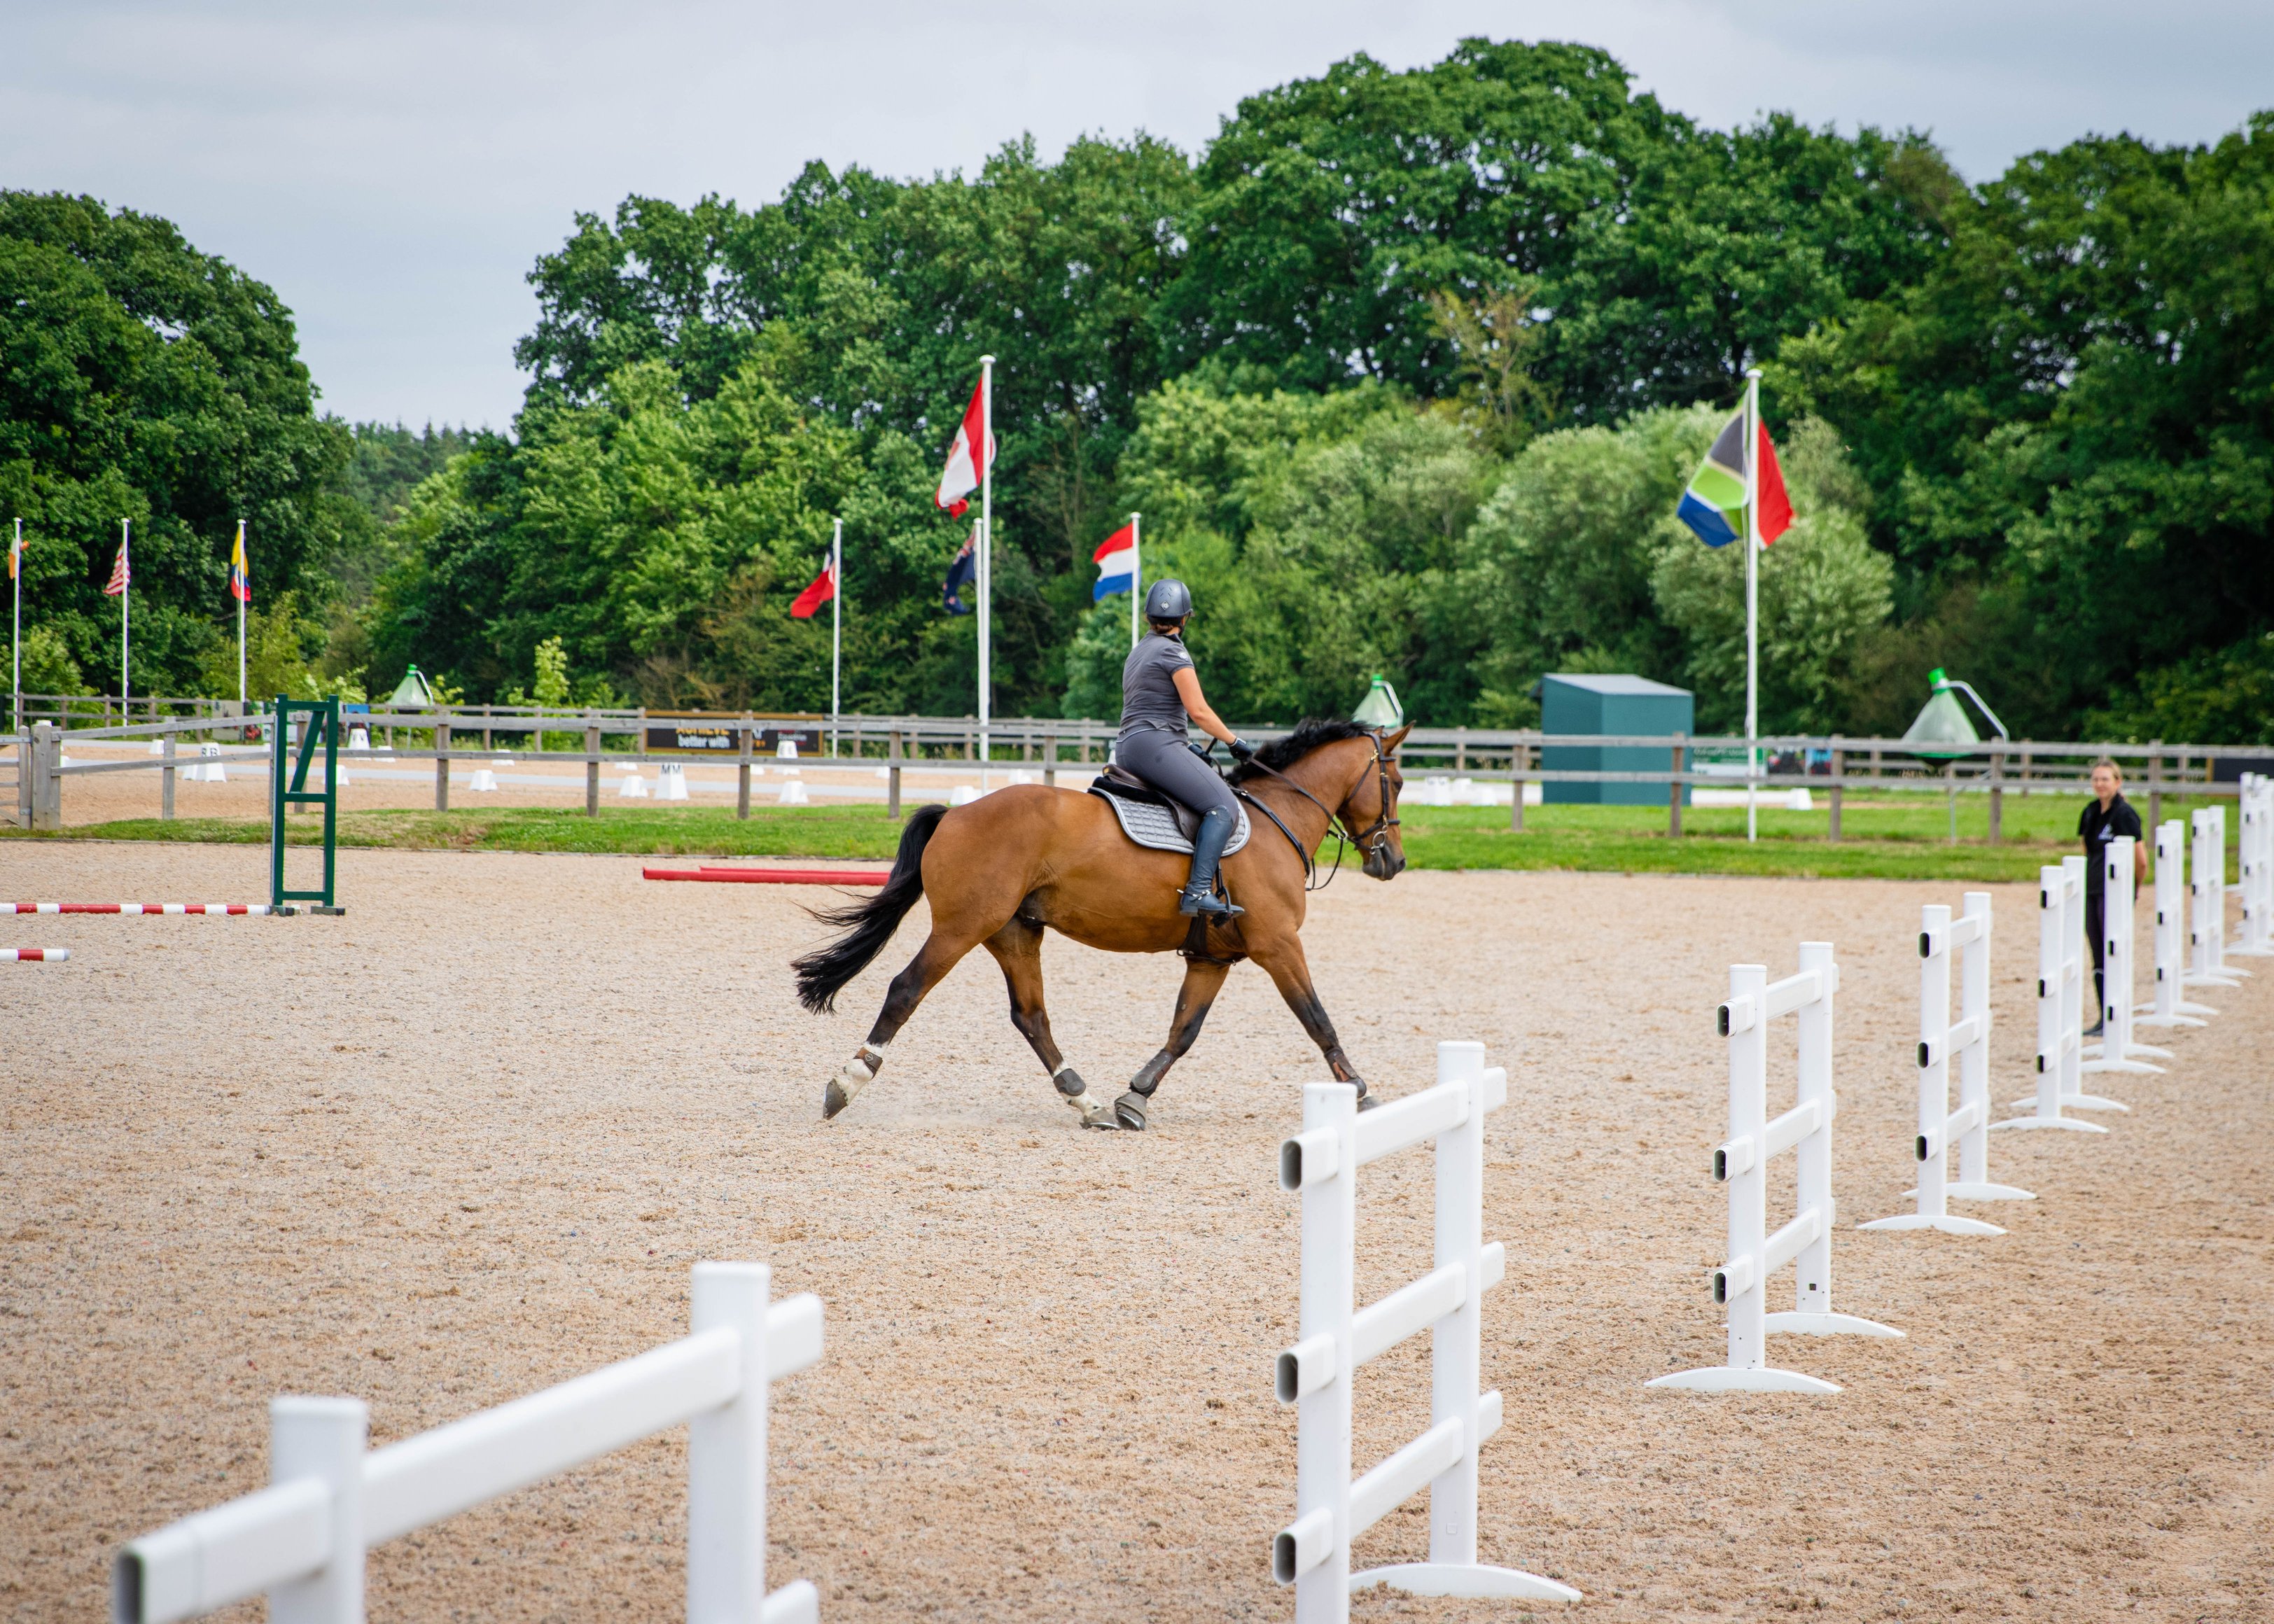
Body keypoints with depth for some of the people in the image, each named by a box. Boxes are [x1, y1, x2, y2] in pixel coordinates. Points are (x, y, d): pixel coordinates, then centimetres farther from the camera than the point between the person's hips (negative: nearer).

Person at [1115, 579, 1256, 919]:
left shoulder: (1140, 651, 23)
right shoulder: (1173, 651, -6)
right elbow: (1198, 711, -11)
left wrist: (1185, 747, 28)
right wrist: (1235, 742, 1)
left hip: (1129, 747, 10)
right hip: (1155, 743, -10)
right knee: (1223, 807, -22)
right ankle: (1198, 891, -35)